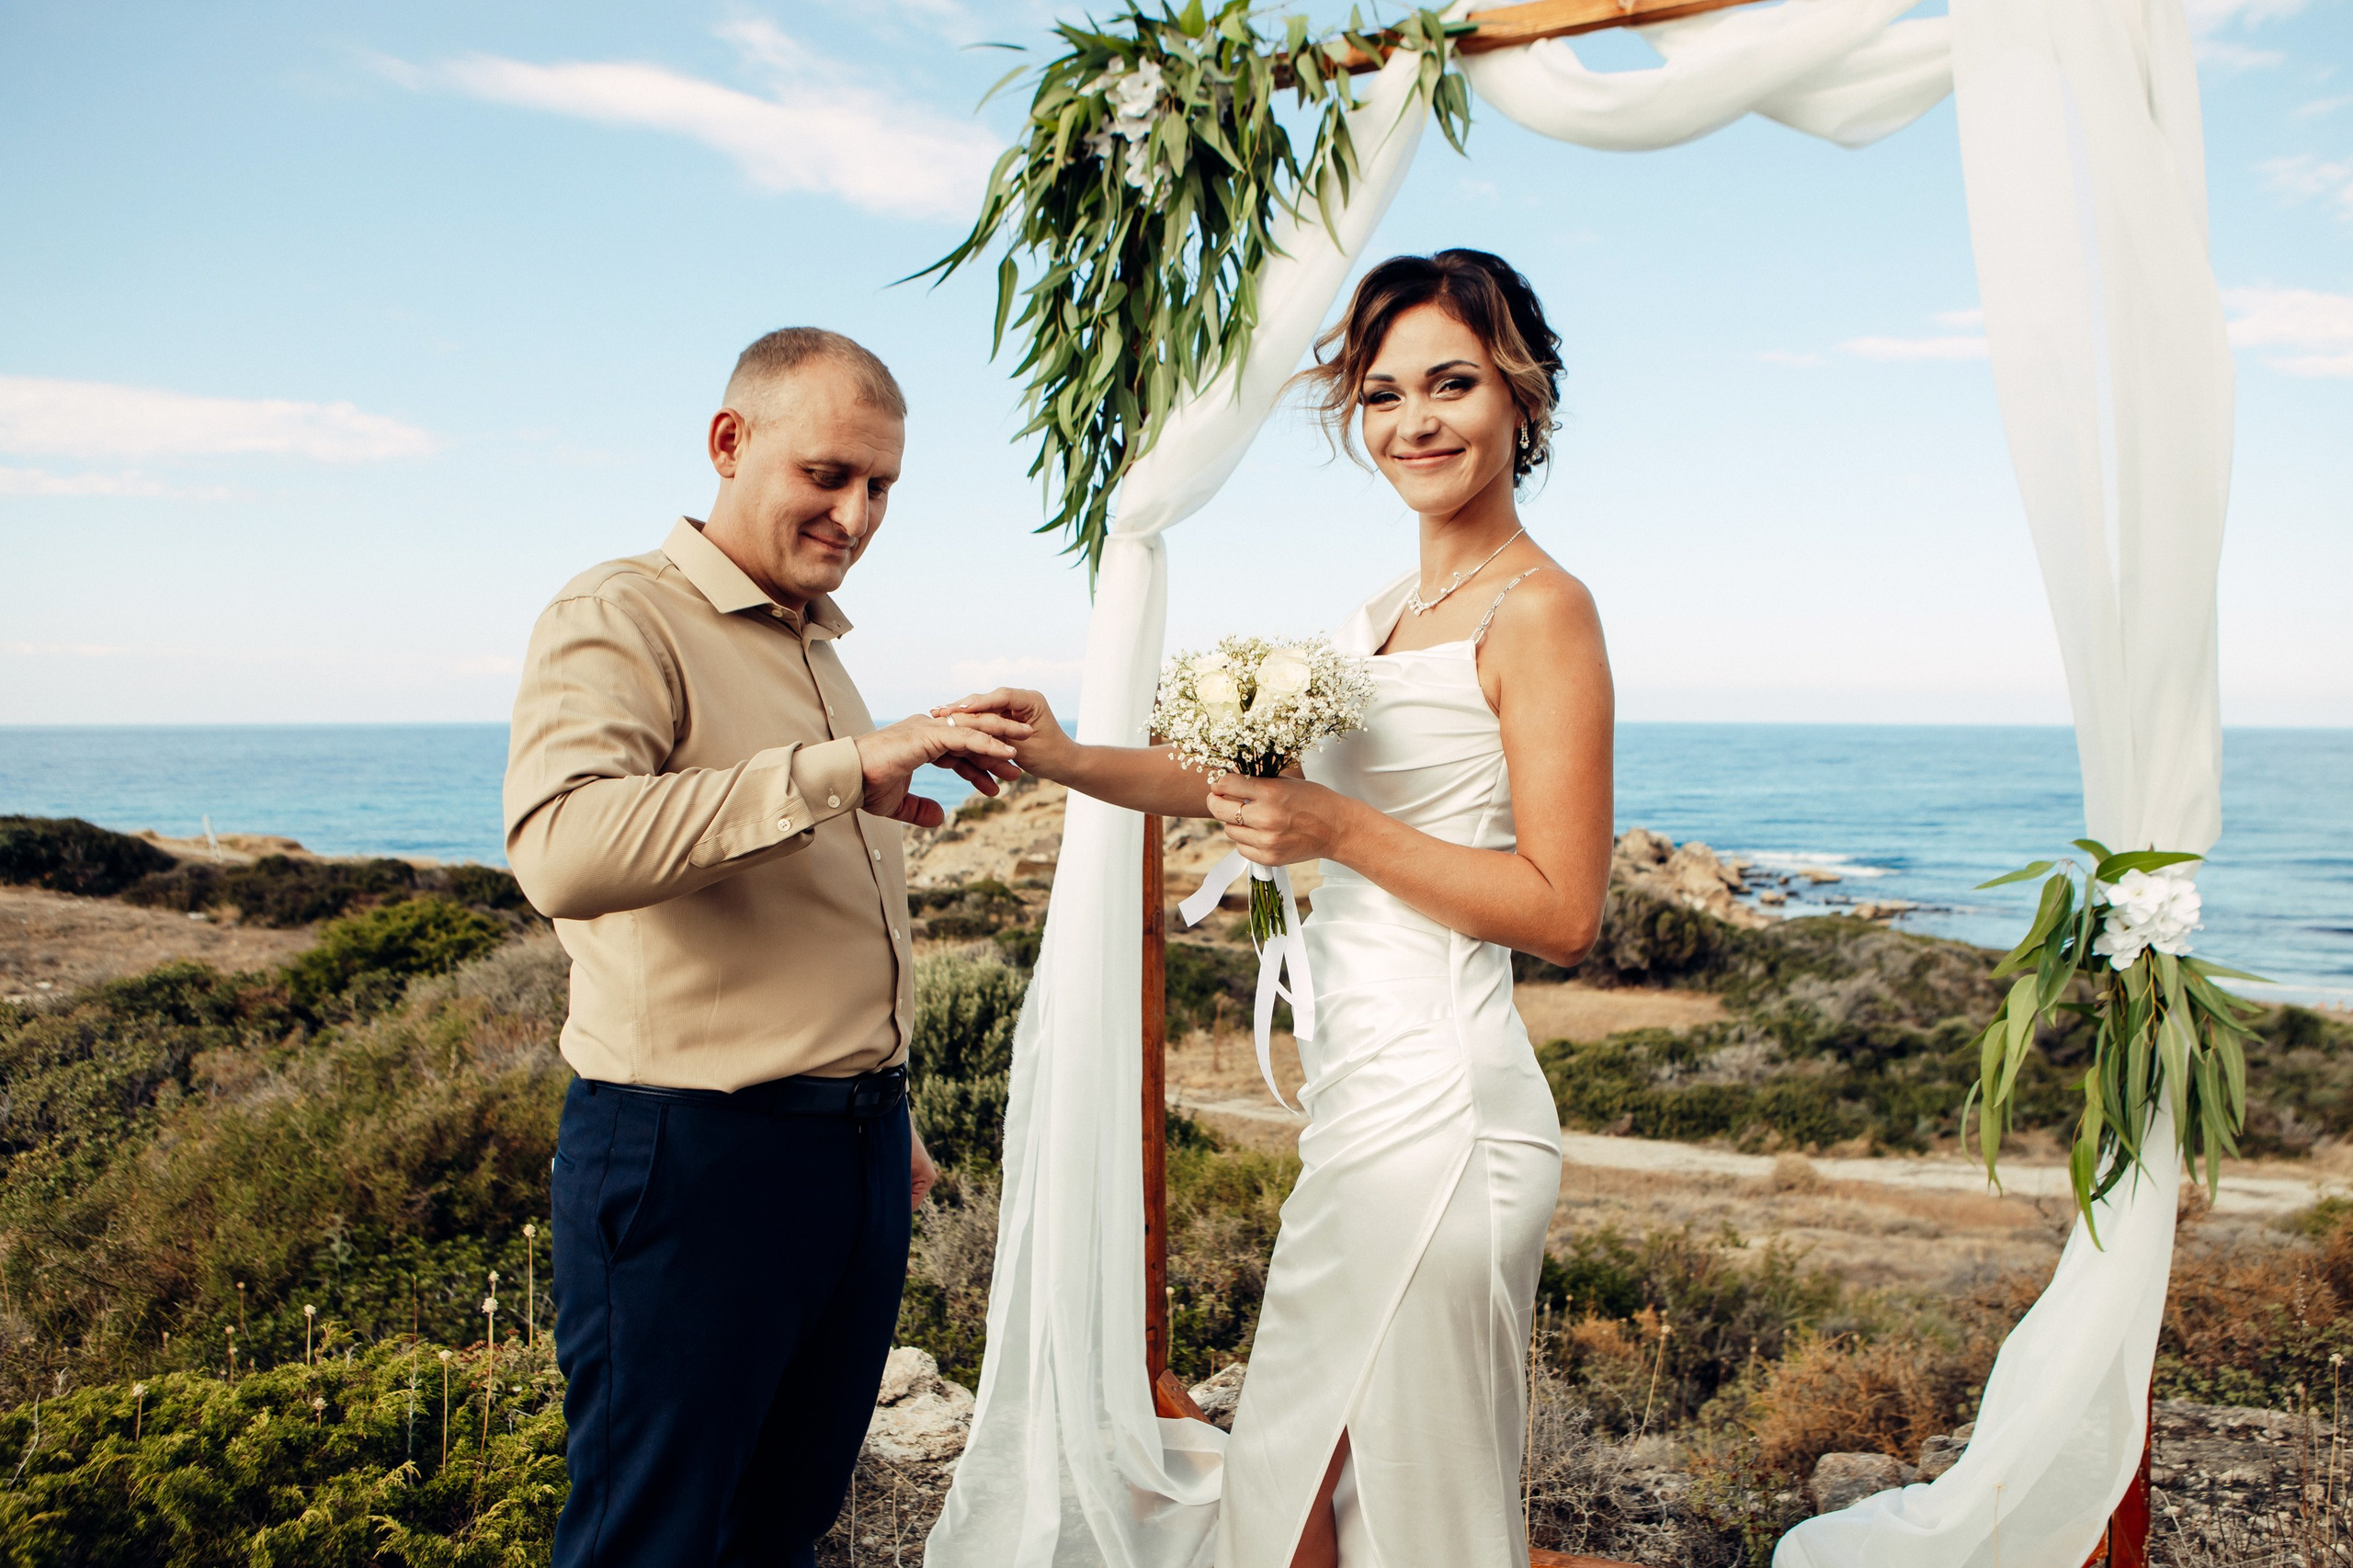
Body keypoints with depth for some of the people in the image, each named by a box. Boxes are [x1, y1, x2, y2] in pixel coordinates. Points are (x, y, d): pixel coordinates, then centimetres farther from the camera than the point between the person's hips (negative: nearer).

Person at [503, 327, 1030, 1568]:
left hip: (854, 1155, 8)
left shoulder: (820, 653, 17)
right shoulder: (619, 619, -9)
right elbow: (561, 849, -30)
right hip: (690, 1157, -8)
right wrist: (841, 769, -31)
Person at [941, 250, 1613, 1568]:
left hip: (1435, 1104, -9)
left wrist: (1343, 833, -19)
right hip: (1364, 1104, 9)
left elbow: (1563, 912, -15)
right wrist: (1068, 758, 9)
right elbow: (1245, 776, 20)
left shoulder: (1541, 610, -11)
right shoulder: (1388, 614, 15)